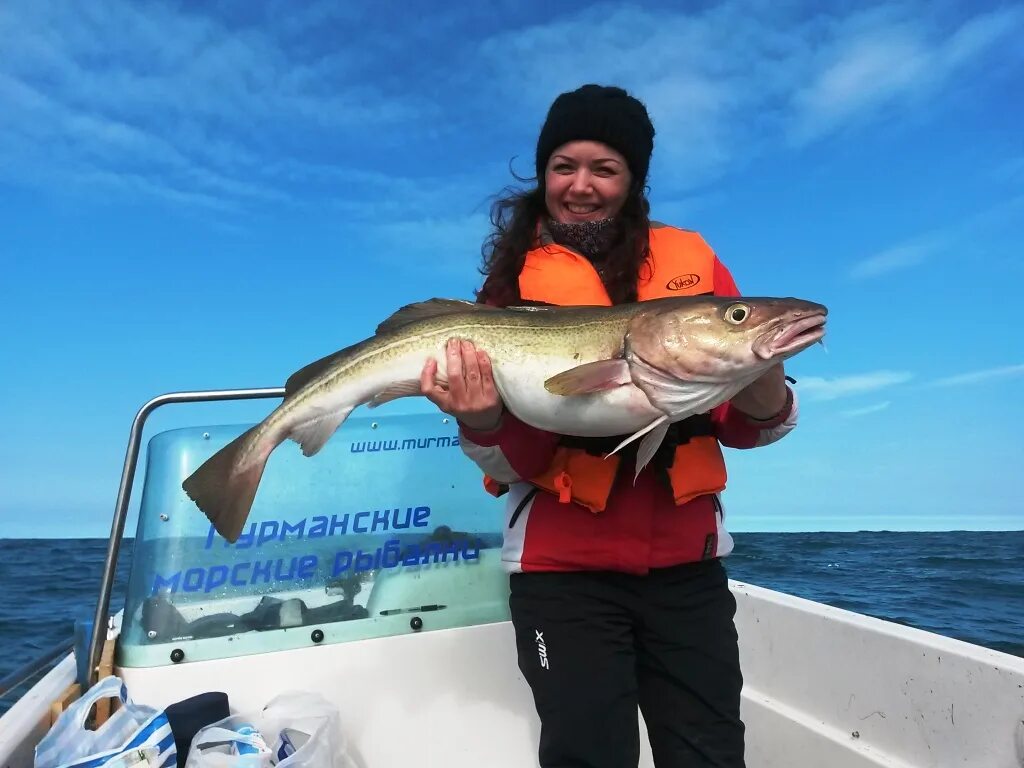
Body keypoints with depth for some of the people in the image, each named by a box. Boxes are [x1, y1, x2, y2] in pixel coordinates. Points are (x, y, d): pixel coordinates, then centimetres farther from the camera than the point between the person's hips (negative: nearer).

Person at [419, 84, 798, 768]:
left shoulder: (691, 261, 3)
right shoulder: (517, 283, -1)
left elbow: (738, 431, 0)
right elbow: (517, 466, -6)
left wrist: (763, 396, -21)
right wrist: (484, 424, -27)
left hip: (686, 560, 2)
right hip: (563, 568, -1)